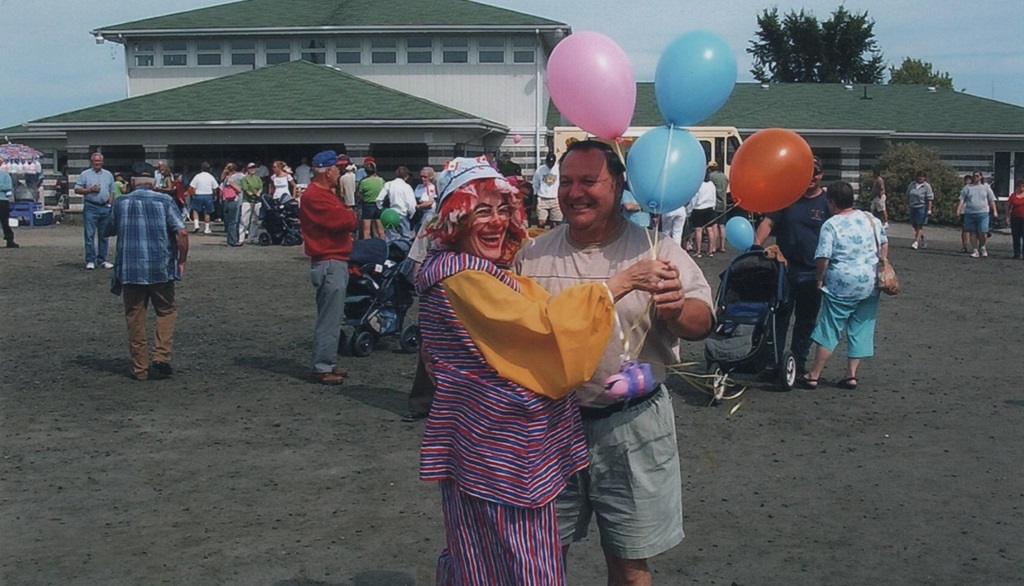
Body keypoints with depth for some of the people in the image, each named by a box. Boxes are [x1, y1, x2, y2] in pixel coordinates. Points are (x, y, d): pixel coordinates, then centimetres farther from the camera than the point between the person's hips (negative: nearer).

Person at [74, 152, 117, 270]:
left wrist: (110, 204, 3)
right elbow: (77, 190, 1)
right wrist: (90, 190, -11)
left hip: (105, 207, 3)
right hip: (91, 208, -3)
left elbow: (112, 192, 15)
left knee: (103, 235, 7)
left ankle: (102, 260, 13)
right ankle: (90, 261, -4)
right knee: (90, 235, -5)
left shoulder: (108, 175, 13)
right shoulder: (85, 174, 3)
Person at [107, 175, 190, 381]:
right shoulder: (165, 201, 0)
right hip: (161, 269, -1)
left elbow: (110, 230, 20)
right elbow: (182, 232, -9)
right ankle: (161, 357, 0)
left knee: (135, 317, 9)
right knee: (166, 311, 15)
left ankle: (140, 368, 11)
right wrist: (181, 261, 0)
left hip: (130, 269, 1)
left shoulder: (120, 203, 7)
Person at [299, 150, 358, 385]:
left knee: (333, 318, 15)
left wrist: (346, 217, -3)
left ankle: (327, 363, 23)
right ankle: (322, 369, -3)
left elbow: (347, 220, 17)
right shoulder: (315, 197, -16)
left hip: (336, 262, 11)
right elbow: (345, 221, -20)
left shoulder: (326, 194, 19)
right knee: (329, 319, -7)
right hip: (329, 264, -11)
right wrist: (349, 214, 0)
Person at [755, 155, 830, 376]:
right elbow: (769, 221, -2)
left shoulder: (827, 202, 2)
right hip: (784, 268, 0)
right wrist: (756, 244, -18)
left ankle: (798, 364, 20)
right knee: (779, 317, 4)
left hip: (812, 272, 0)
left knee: (806, 321, 10)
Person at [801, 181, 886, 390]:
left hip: (841, 285, -5)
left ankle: (814, 376, 7)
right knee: (861, 329, 12)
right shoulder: (872, 219, 7)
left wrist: (819, 279, -1)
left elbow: (823, 258, -15)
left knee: (829, 329, 2)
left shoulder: (831, 225, -11)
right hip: (870, 284, 5)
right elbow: (884, 244, 16)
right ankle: (851, 375, 14)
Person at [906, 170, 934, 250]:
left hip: (922, 207, -6)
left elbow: (929, 199, -9)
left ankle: (916, 242, -7)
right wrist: (907, 204, 13)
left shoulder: (926, 186, -7)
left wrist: (929, 209, -14)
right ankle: (923, 239, 30)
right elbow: (908, 195, 18)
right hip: (913, 207, 6)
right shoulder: (912, 184, 7)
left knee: (919, 225, -6)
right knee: (914, 225, 11)